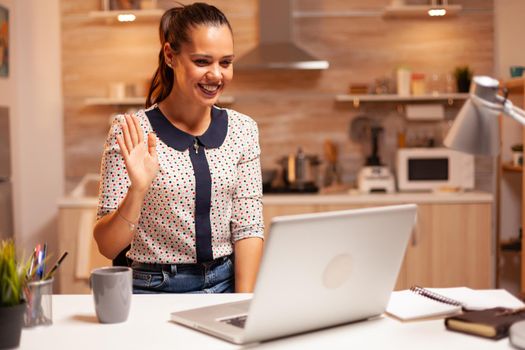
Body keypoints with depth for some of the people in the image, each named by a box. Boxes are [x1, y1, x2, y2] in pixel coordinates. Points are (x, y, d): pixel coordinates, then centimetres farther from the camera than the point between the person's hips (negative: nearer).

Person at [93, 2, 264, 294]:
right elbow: (107, 246, -7)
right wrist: (138, 190, -24)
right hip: (155, 290, -2)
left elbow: (248, 228, 2)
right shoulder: (131, 133, -7)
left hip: (226, 284, 2)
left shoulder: (243, 129, 3)